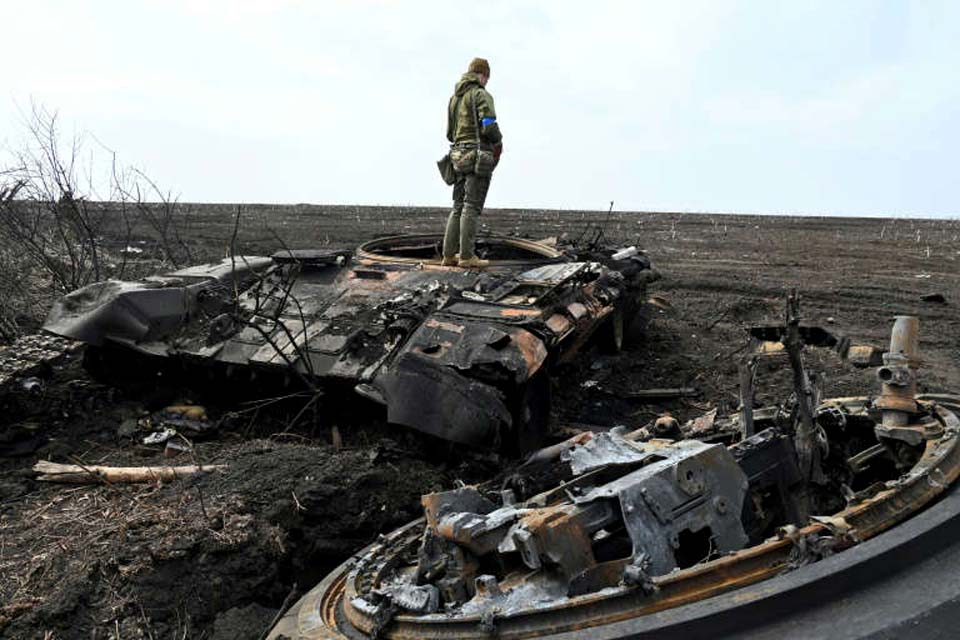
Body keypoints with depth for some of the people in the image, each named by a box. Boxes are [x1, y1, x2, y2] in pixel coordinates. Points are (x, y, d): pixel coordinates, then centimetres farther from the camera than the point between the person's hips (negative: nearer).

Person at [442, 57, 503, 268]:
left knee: (458, 206, 10)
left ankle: (449, 255, 8)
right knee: (471, 207, -7)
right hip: (479, 156, -7)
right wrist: (498, 143, -1)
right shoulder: (481, 95, -8)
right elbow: (489, 126, -18)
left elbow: (450, 133, 19)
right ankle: (467, 256, -6)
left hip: (459, 156, 7)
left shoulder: (454, 97, 18)